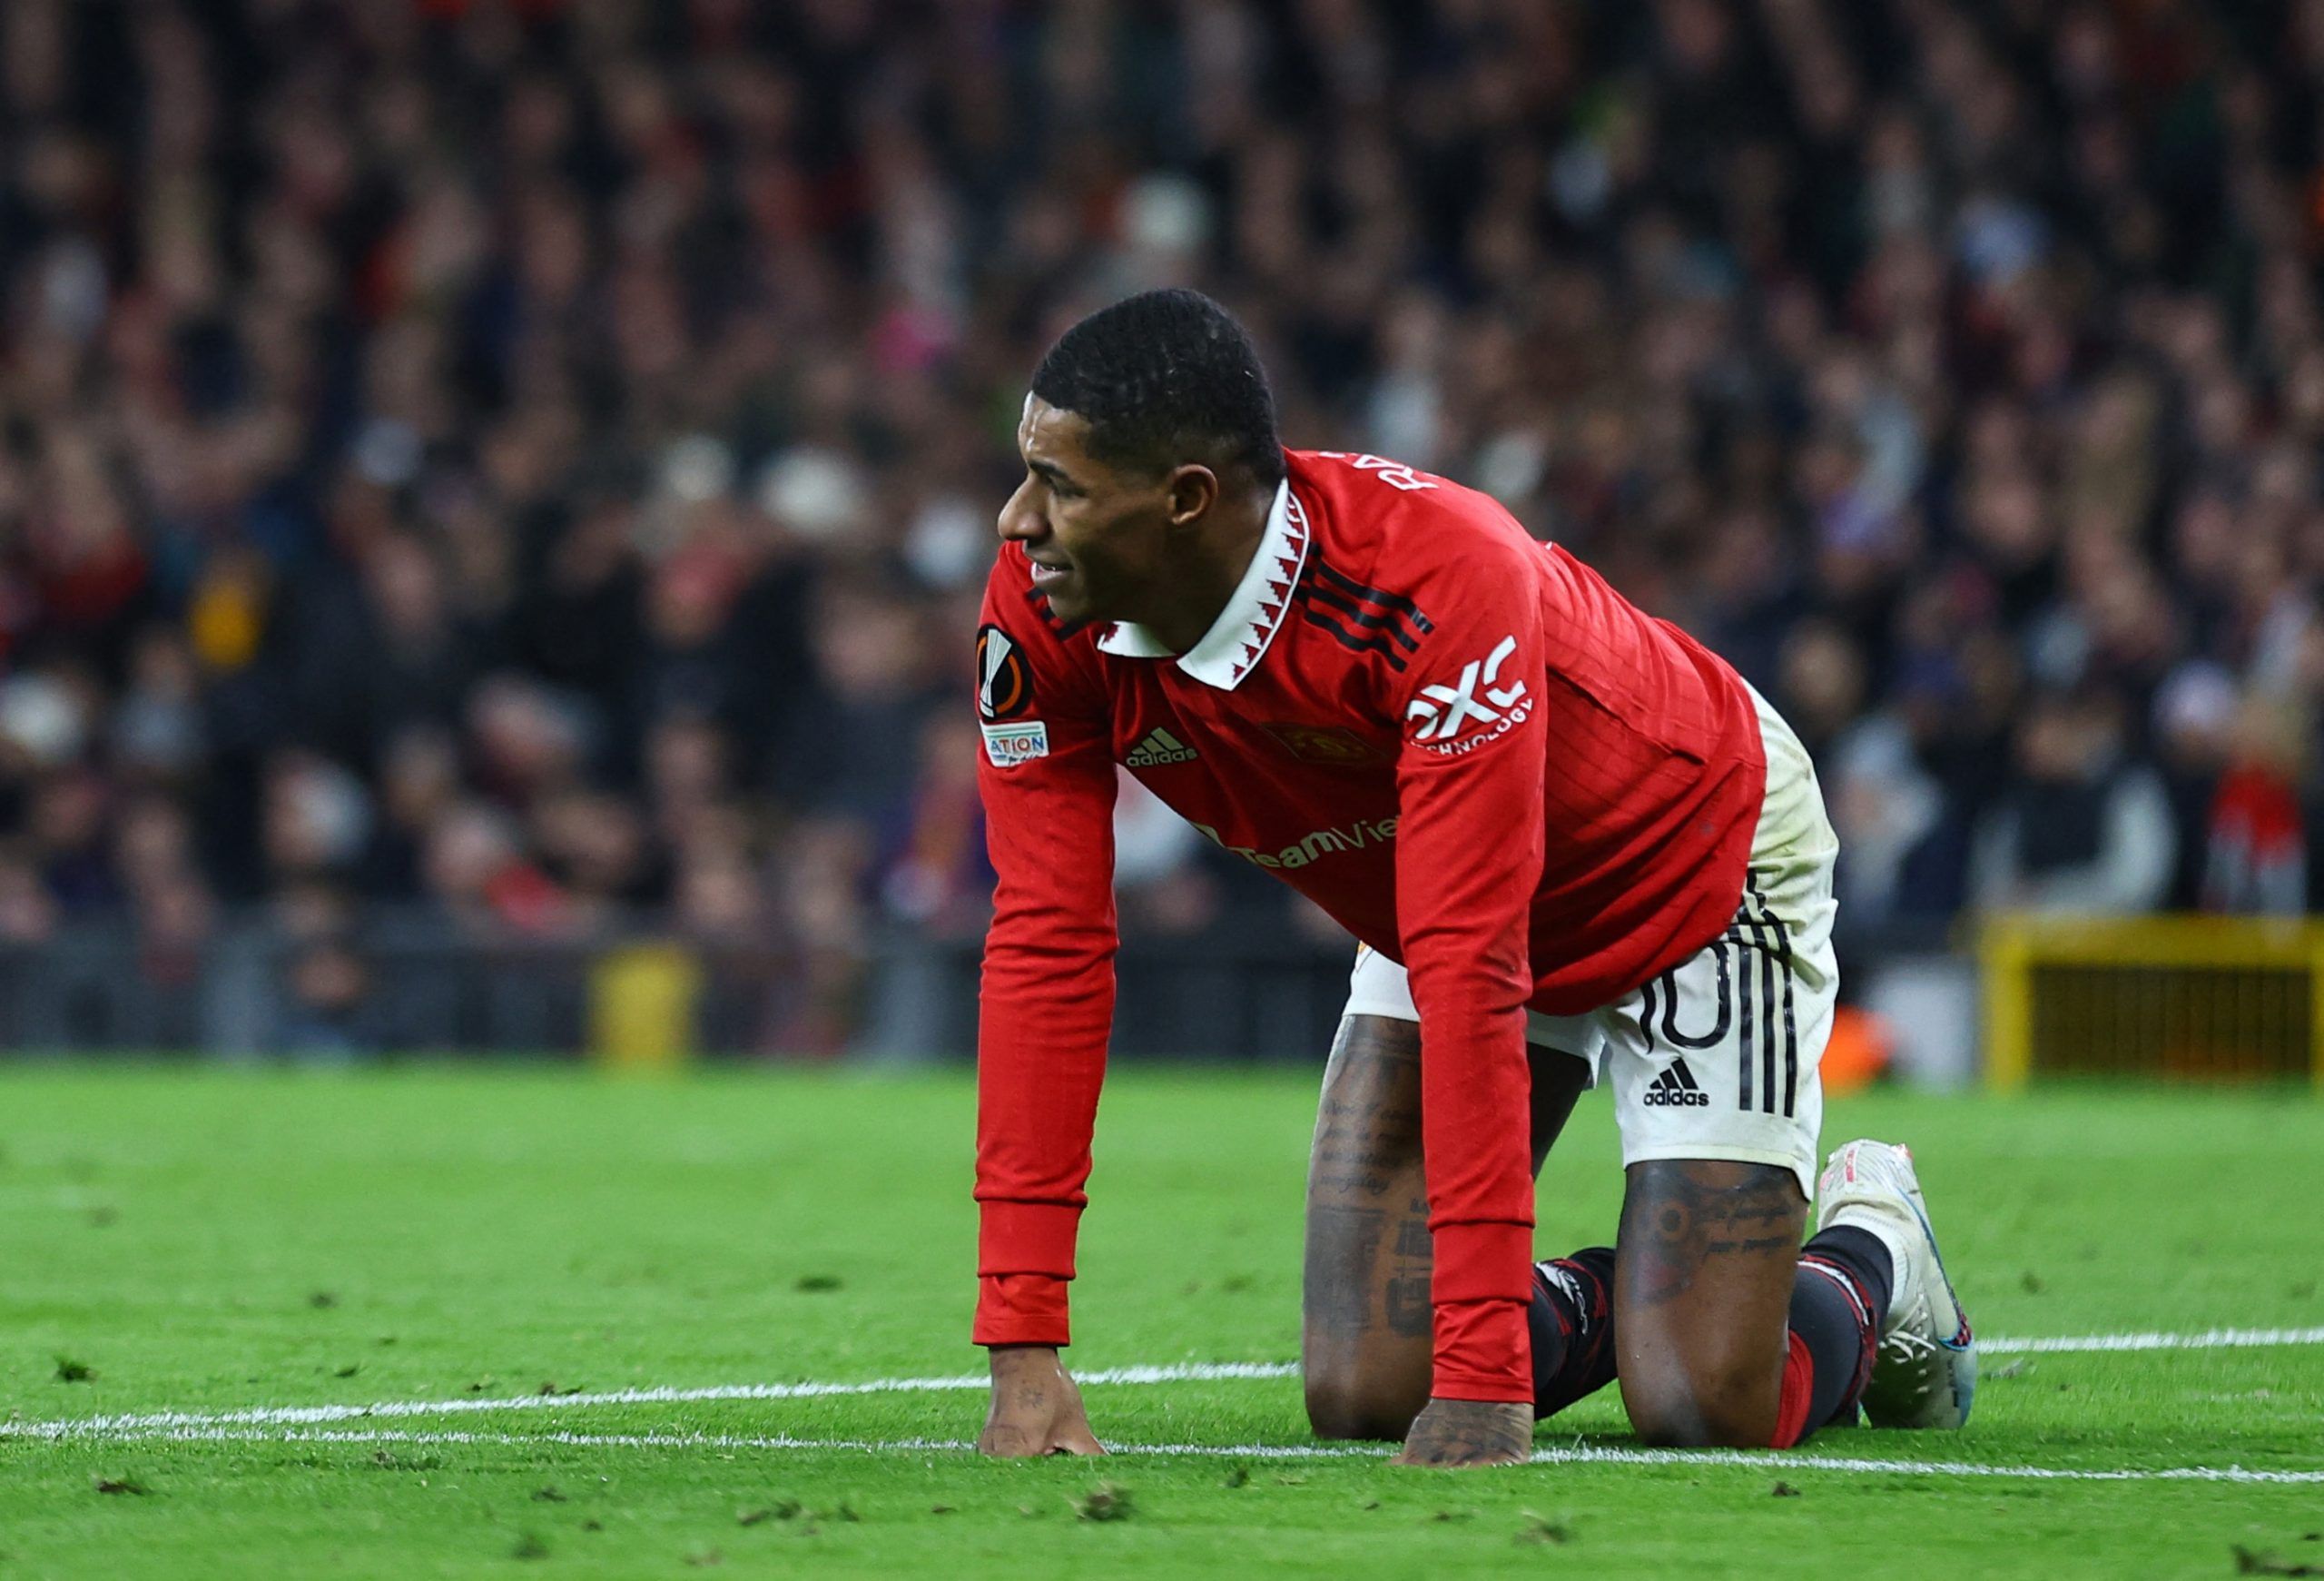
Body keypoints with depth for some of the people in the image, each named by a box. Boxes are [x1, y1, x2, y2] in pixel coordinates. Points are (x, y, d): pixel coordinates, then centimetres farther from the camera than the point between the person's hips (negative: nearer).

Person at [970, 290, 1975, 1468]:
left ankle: (1865, 1255, 21)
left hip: (1698, 872, -5)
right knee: (1362, 1392, -8)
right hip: (1429, 913, 5)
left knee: (1699, 1406, -13)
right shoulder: (1043, 619, -24)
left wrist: (1484, 1370, -43)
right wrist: (1022, 1349, -30)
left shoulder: (1441, 582, -41)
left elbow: (1470, 972, -42)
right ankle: (1617, 1300, 21)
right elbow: (1046, 949, -24)